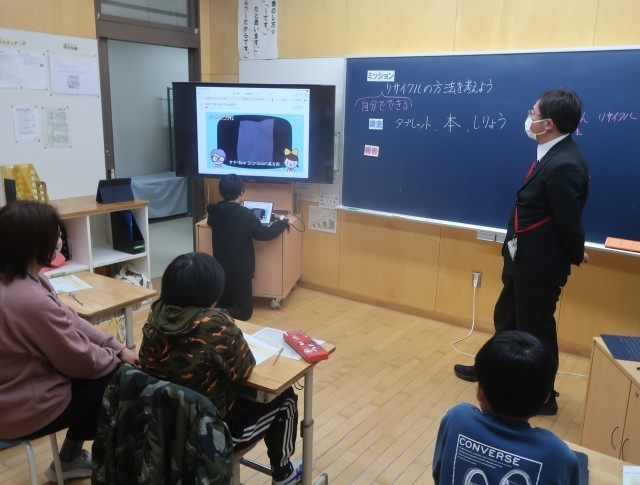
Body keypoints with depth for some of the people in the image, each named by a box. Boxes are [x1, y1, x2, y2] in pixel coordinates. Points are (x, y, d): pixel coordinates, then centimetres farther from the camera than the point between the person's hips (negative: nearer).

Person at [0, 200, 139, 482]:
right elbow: (81, 360, -22)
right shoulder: (32, 301, -34)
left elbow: (69, 322, 5)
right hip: (25, 409, -9)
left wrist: (117, 347, 0)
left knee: (111, 363, 16)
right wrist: (117, 358, -2)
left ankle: (71, 458, 30)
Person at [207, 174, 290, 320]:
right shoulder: (244, 214, -18)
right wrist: (282, 223, 4)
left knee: (223, 305, 23)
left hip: (220, 268, 6)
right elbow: (265, 234, -12)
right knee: (244, 310, 6)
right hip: (240, 270, -6)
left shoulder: (215, 212, -1)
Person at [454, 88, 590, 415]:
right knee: (506, 318, 24)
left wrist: (576, 256, -3)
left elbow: (569, 222, -20)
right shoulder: (551, 154, 5)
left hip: (540, 264, -10)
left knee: (535, 329, 8)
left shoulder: (565, 165, -27)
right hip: (523, 258, 10)